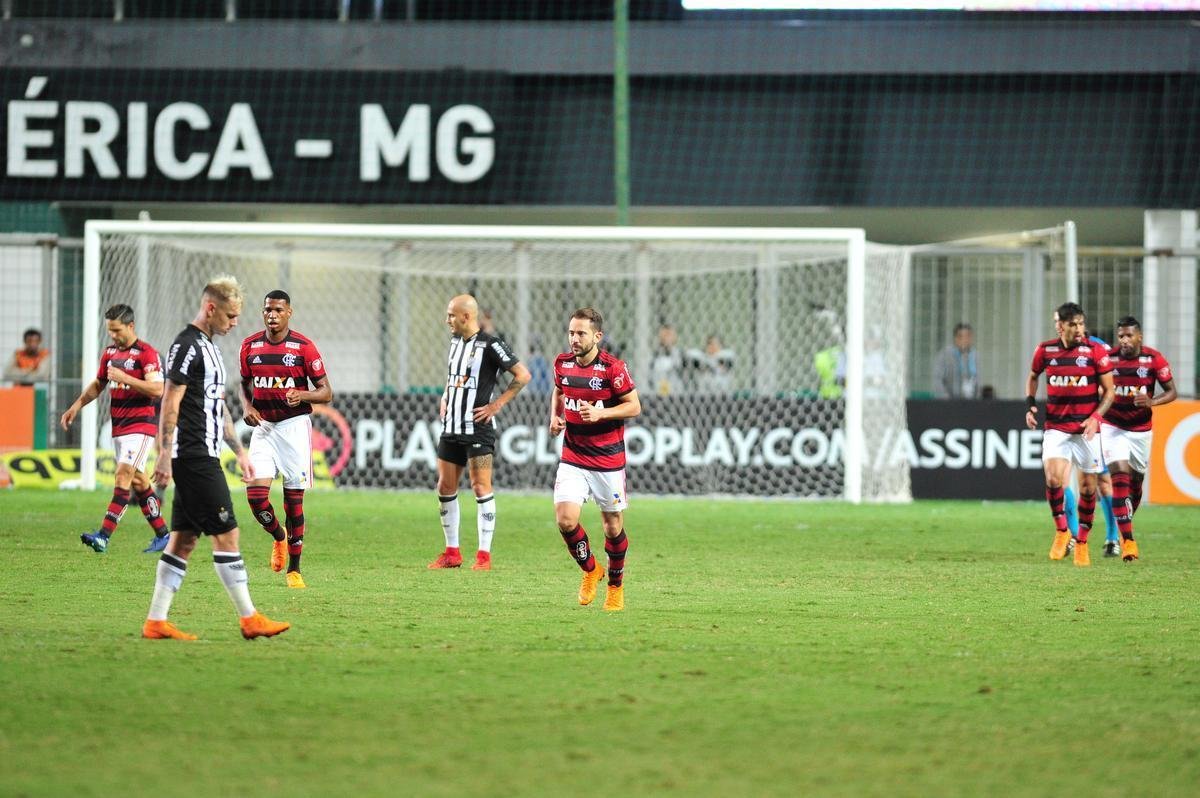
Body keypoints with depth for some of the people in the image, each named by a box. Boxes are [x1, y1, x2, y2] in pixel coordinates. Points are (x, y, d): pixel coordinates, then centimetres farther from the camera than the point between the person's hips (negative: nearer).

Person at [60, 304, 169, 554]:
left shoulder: (146, 353, -11)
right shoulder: (110, 353, 13)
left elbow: (157, 389, -20)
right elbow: (98, 384, 25)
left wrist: (124, 377, -24)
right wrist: (76, 406, 14)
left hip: (141, 424, -8)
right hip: (118, 427, 8)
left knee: (123, 475, -16)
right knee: (137, 481, 10)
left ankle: (104, 536, -24)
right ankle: (161, 534, 18)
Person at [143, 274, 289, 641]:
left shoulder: (207, 347, 19)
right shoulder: (187, 346, -12)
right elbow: (170, 403, -17)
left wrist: (239, 451, 26)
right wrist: (165, 455, -21)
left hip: (202, 457, 10)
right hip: (194, 457, -10)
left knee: (184, 539, 8)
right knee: (226, 533, -7)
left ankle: (156, 621, 7)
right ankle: (249, 619, -4)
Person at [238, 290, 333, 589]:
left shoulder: (303, 347, -6)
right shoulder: (250, 346, 5)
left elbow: (326, 392, -3)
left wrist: (302, 395, -22)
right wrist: (247, 406, 1)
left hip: (295, 426, -3)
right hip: (263, 427, 3)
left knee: (294, 498, -2)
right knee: (255, 493, -11)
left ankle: (294, 569, 8)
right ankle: (279, 538, 20)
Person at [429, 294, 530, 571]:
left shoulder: (489, 345, -11)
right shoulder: (455, 341, 13)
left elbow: (522, 375, -12)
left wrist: (496, 404, -13)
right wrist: (444, 399, 15)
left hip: (478, 427, -8)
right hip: (451, 427, 8)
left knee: (481, 487, -6)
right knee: (445, 487, 6)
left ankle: (484, 555, -3)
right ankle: (452, 553, 15)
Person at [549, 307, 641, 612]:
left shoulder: (613, 367, -14)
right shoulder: (562, 363, 0)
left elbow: (634, 406, -10)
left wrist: (600, 413, -24)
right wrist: (555, 416, 3)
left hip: (608, 460, -3)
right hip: (572, 458, 3)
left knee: (613, 526, 7)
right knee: (565, 520, -14)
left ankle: (616, 586, 29)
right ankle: (590, 571, 13)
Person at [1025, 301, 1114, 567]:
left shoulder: (1096, 352, -6)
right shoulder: (1045, 350, 1)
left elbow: (1109, 391, -1)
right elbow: (1033, 377, 20)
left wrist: (1095, 417, -16)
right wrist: (1030, 405, 5)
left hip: (1086, 428, -1)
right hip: (1056, 427, 1)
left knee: (1088, 487, 3)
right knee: (1053, 478, -20)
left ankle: (1082, 542, 19)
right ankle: (1061, 531, 0)